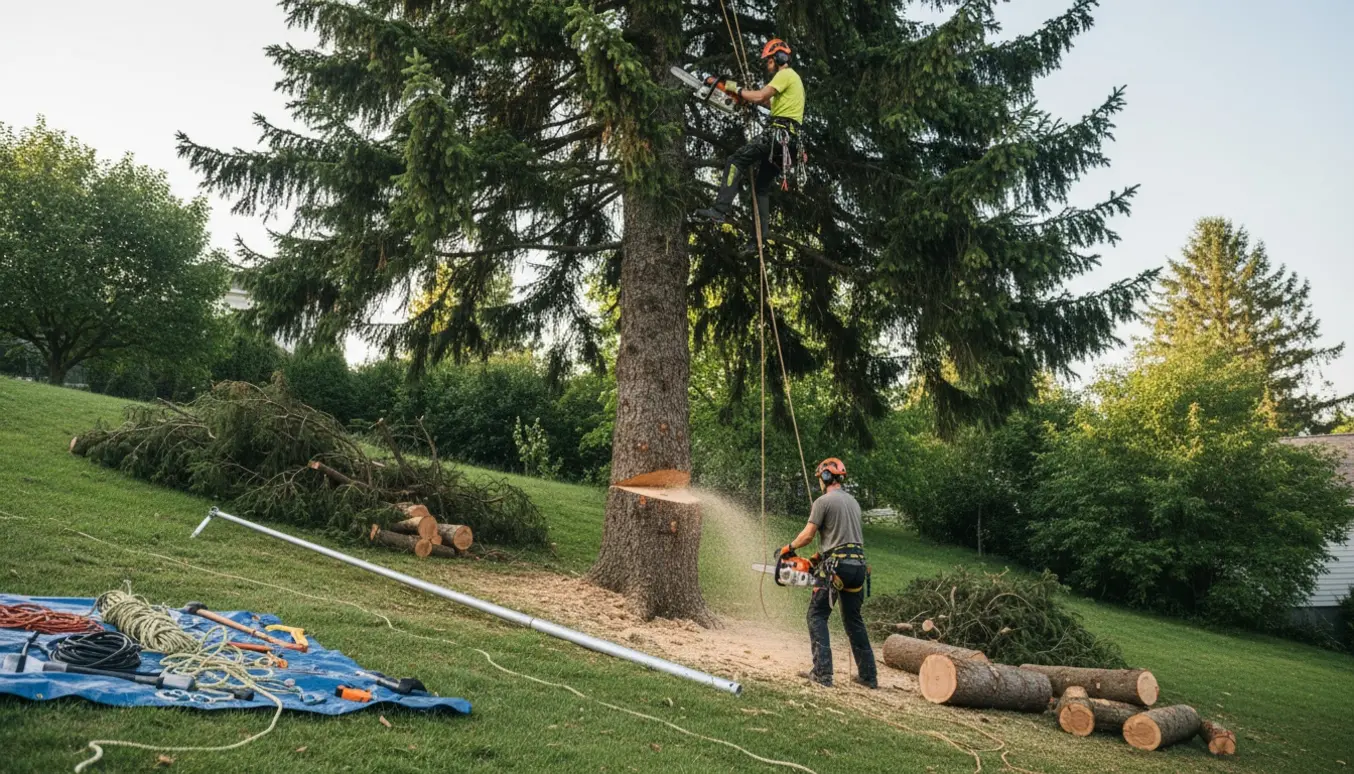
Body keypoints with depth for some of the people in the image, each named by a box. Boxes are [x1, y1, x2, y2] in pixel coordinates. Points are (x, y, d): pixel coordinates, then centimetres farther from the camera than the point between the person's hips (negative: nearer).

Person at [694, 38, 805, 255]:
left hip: (779, 133, -10)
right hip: (789, 139, 10)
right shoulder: (793, 79, 29)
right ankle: (759, 239, 6)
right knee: (763, 186, 11)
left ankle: (720, 209, -25)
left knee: (737, 160, -14)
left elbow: (760, 96, -16)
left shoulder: (785, 74, -4)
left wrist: (736, 89, -2)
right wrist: (746, 95, 20)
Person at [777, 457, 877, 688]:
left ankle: (822, 673, -8)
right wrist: (819, 556, 25)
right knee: (854, 619, 16)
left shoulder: (823, 501, -6)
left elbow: (807, 535, -7)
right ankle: (868, 675, 17)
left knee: (817, 616, 1)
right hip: (858, 564, 7)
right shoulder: (853, 502, 18)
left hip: (835, 566, -7)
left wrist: (788, 548, 11)